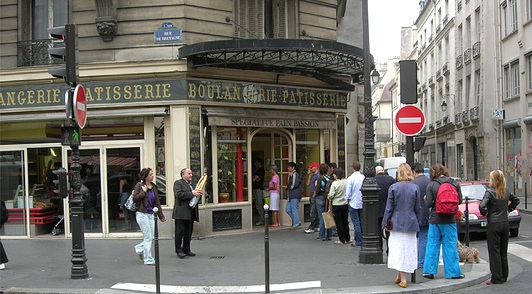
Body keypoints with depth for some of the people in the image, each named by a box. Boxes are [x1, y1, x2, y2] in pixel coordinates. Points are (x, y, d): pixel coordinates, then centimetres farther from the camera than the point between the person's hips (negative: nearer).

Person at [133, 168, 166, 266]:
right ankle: (148, 260, 5)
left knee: (152, 237, 5)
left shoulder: (153, 187, 11)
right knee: (148, 237, -4)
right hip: (142, 214, -6)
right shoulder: (139, 186, -5)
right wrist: (143, 191, -14)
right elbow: (135, 198, -15)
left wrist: (161, 216, 13)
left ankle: (139, 248, 32)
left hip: (151, 214, 6)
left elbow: (157, 202, 14)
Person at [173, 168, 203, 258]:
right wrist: (192, 193, -21)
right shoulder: (178, 183, -3)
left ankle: (186, 250, 17)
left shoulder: (191, 184, 21)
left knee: (188, 233, 10)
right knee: (180, 232, -3)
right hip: (181, 213, -7)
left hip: (190, 213, 7)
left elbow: (195, 196, 27)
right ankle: (179, 250, 3)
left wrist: (199, 194, 4)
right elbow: (178, 194, -18)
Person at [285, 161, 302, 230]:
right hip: (291, 196, 10)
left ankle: (296, 225, 2)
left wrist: (288, 187, -5)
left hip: (295, 196, -10)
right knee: (288, 210, 11)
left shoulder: (295, 175, -12)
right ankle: (297, 222, 19)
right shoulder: (291, 175, 19)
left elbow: (295, 185, -19)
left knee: (294, 210, -5)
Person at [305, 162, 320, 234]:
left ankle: (311, 228, -8)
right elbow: (308, 184, 15)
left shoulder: (317, 175, -13)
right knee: (315, 212, 13)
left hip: (315, 196, -10)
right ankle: (317, 226, 17)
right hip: (312, 196, 10)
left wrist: (314, 195, -17)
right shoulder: (312, 175, 17)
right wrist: (308, 175, 13)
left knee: (313, 213, -8)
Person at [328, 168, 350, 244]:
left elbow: (331, 195, -17)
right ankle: (347, 239, 20)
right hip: (345, 204, 5)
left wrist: (329, 197, 3)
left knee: (339, 223, 4)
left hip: (336, 205, -5)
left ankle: (341, 240, 7)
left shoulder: (334, 183, -17)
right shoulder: (346, 182, -3)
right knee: (345, 222, 15)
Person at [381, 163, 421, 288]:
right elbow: (417, 208, 1)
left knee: (398, 249, 5)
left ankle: (402, 278, 6)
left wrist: (384, 222, 3)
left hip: (397, 223, -1)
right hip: (411, 224, 1)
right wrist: (417, 223, 12)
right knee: (409, 249, 10)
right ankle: (401, 276, 14)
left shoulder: (393, 187, -8)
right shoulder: (415, 188, -3)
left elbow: (389, 207, -5)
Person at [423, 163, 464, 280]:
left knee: (432, 245, 8)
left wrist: (426, 199, 9)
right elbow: (459, 200, 3)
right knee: (450, 246, 6)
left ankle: (429, 271, 11)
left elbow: (428, 204, -12)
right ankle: (453, 272, 9)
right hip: (450, 219, 1)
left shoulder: (431, 185, -9)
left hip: (435, 220, -1)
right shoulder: (454, 183, -3)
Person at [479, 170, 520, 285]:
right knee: (503, 252, 15)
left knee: (494, 252, 0)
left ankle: (497, 278, 2)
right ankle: (504, 276, 22)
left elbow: (482, 206, -24)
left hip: (493, 225, -6)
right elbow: (516, 200, 20)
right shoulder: (507, 192, 4)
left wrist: (484, 213, -5)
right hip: (505, 224, 6)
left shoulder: (489, 192, -15)